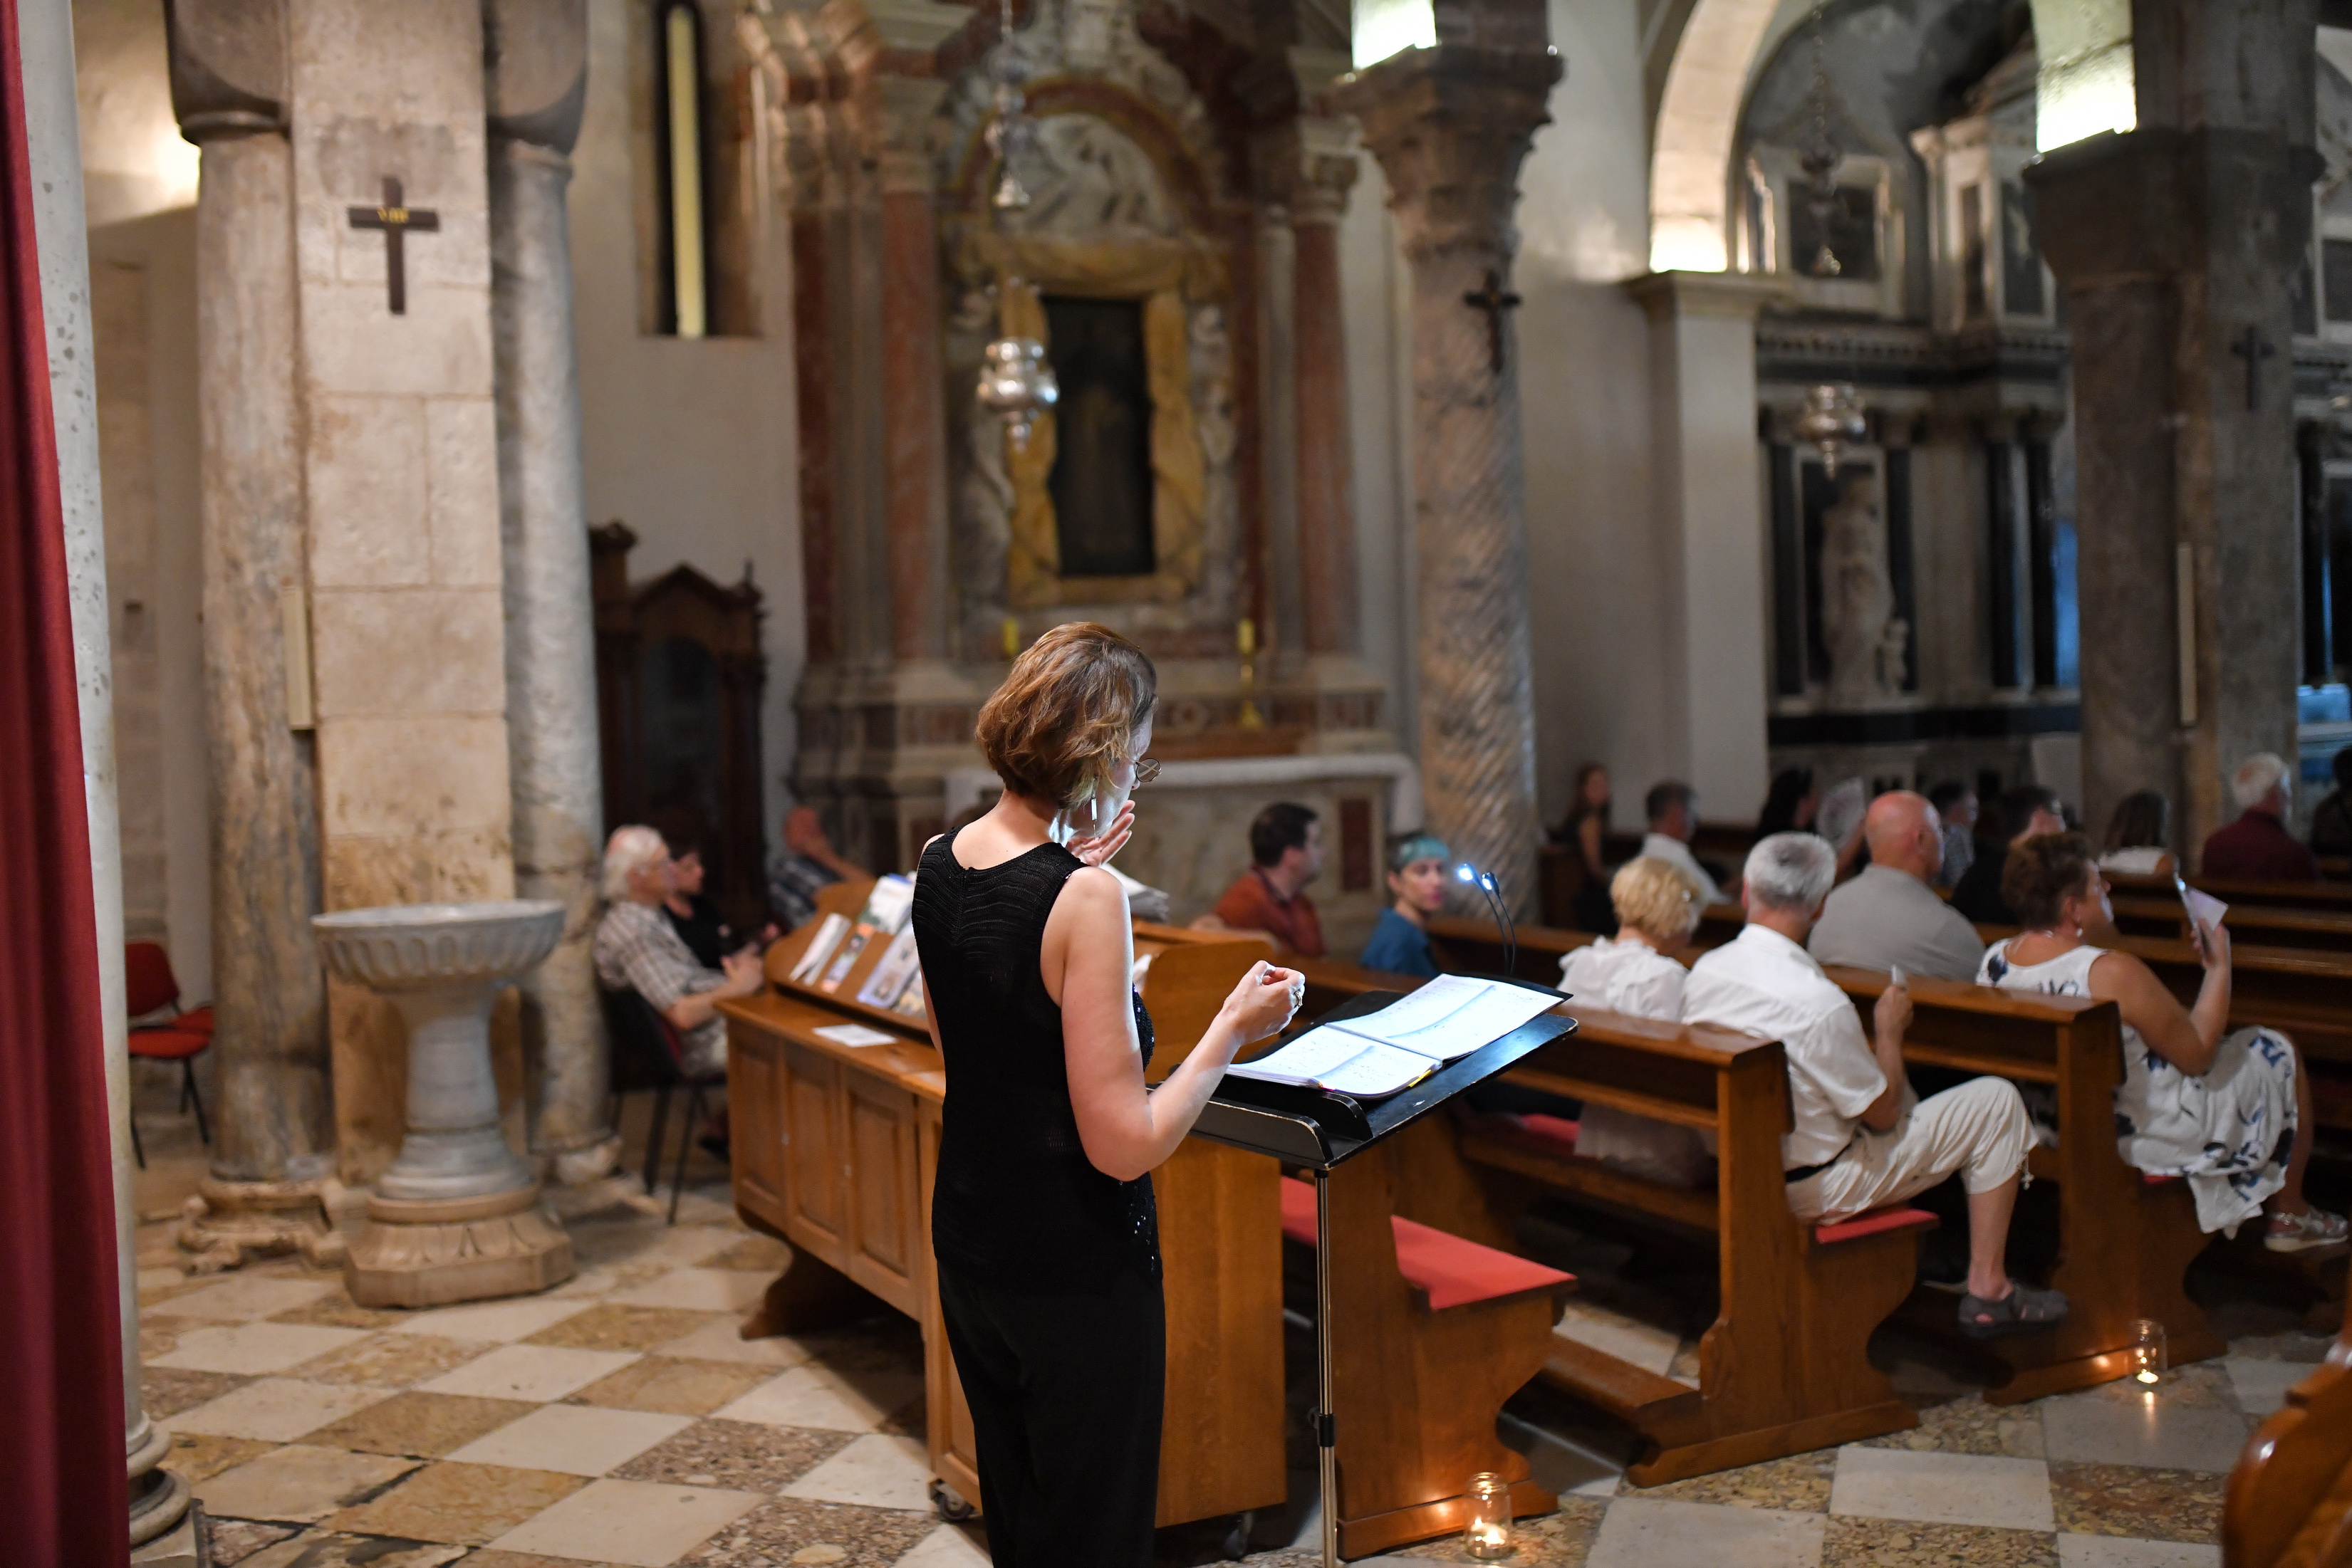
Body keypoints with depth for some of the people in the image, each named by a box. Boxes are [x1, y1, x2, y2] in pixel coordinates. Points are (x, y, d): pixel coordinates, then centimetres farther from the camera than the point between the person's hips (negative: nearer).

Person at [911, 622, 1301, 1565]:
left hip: (968, 1247, 8)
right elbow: (1125, 1145, -24)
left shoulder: (938, 865, -1)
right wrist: (1233, 1029, -13)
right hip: (1076, 1271, -7)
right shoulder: (1085, 898, -24)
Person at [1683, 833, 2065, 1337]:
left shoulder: (1703, 970, -8)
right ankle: (1988, 1290, 10)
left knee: (1898, 1086, 30)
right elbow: (1882, 1114, -14)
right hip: (1812, 1190, -7)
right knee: (1996, 1100, 1)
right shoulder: (1818, 1001, -29)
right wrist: (1889, 1031, 0)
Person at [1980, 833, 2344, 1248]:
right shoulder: (2113, 974, -32)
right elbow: (2197, 1055, -18)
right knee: (2280, 1053, 15)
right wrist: (2219, 966, -9)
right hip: (2147, 1136, -7)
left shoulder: (1993, 960, -10)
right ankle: (2289, 1215, 34)